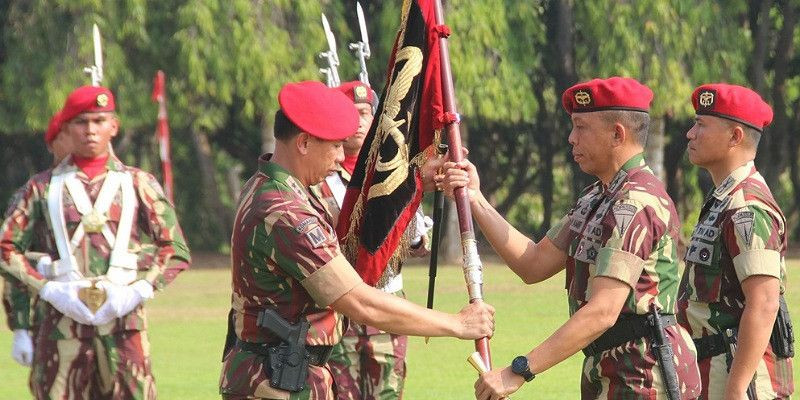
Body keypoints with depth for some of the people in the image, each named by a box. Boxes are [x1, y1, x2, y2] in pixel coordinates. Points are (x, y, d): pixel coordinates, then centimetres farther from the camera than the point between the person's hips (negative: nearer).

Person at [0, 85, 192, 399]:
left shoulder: (138, 184, 10)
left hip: (123, 318, 0)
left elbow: (177, 251, 8)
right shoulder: (44, 186, 11)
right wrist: (48, 289, -7)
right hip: (62, 323, 0)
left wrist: (138, 291, -8)